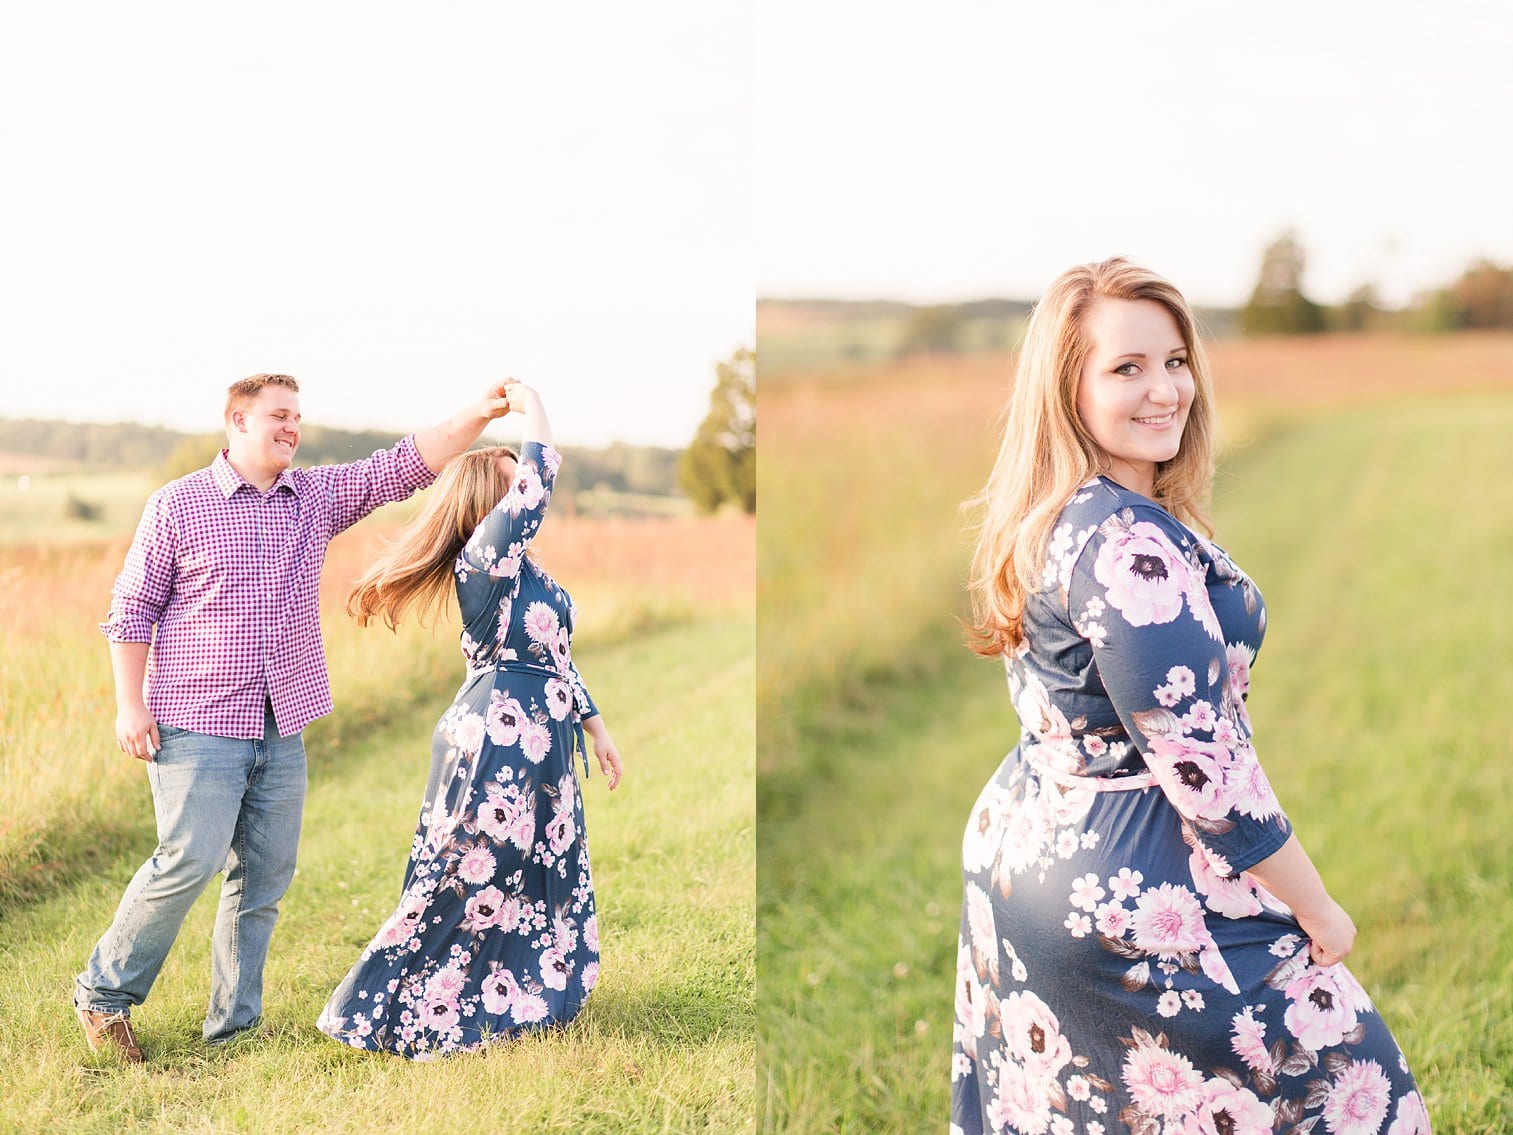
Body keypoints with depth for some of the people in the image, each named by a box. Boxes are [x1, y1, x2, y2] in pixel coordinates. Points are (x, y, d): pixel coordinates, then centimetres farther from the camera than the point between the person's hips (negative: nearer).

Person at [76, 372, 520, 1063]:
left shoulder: (320, 496, 10)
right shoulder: (177, 506, -1)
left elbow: (407, 465, 2)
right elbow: (131, 610, 0)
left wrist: (482, 414, -12)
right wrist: (130, 705, -7)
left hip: (283, 728, 5)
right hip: (198, 725, -5)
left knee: (266, 876, 5)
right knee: (191, 860, -13)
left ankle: (233, 1026, 16)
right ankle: (103, 993, 7)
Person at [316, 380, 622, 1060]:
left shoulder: (523, 570, 16)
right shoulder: (485, 555, -13)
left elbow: (556, 656, 21)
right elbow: (537, 482, -24)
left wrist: (594, 725, 21)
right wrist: (531, 409, -11)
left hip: (541, 746, 10)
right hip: (498, 736, -10)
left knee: (542, 876, 14)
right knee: (468, 880, -4)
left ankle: (510, 1001, 26)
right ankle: (387, 1016, 5)